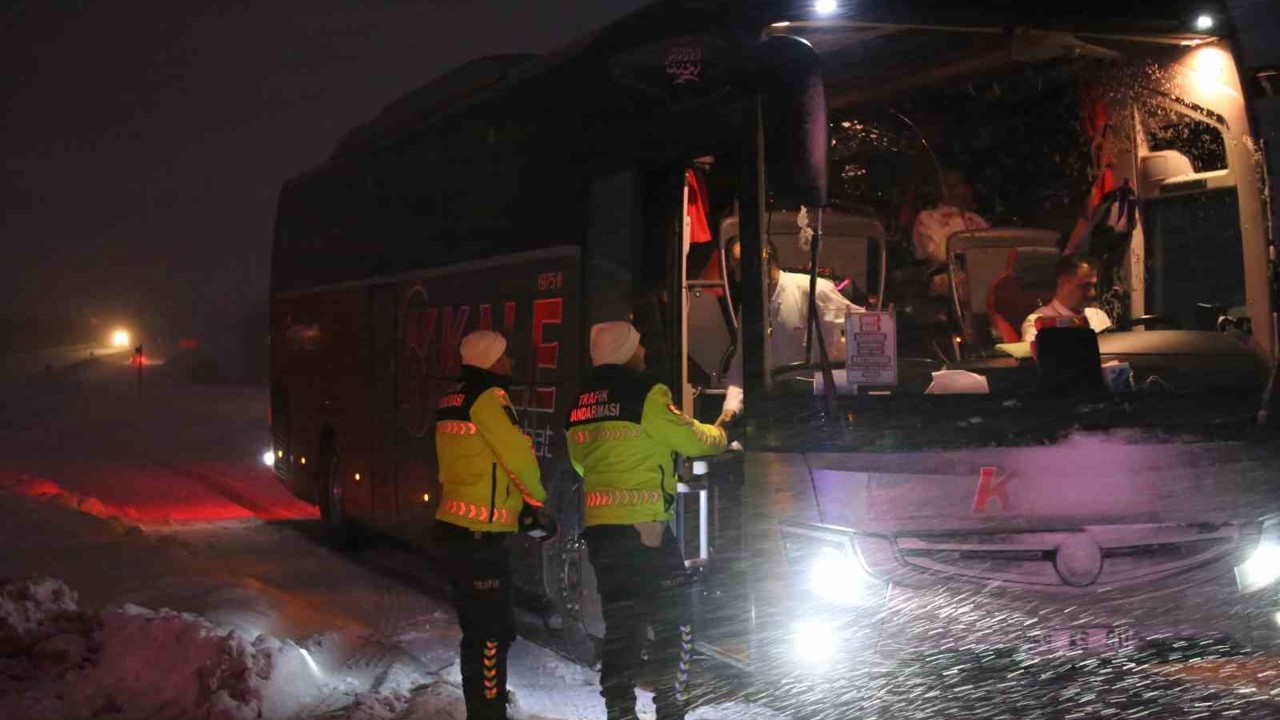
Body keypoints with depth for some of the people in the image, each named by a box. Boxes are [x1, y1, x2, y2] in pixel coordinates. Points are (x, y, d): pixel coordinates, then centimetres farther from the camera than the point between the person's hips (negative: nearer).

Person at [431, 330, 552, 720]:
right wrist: (537, 505, 4)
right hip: (478, 537, -10)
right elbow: (519, 454, -12)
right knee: (492, 633, -5)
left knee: (480, 629, 19)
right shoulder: (489, 397, -13)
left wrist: (519, 504, 12)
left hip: (454, 530, 10)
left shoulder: (453, 400, 15)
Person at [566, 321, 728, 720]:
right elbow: (691, 439, -2)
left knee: (620, 623, 12)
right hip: (644, 526, -6)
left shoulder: (581, 403, 9)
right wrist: (720, 434, 19)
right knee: (674, 621, 5)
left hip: (598, 526, 7)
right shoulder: (646, 394, -11)